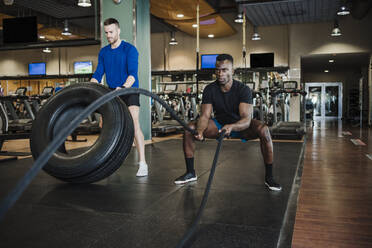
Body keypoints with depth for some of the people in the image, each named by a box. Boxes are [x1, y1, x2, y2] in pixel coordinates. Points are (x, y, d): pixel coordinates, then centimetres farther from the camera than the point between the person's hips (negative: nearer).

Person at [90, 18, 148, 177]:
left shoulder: (130, 49, -11)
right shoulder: (103, 52, 8)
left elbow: (133, 73, -23)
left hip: (129, 91, -6)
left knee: (133, 122, -21)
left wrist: (123, 87, -41)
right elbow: (98, 74, 5)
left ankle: (143, 164, -22)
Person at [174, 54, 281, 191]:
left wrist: (231, 127, -55)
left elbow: (246, 120, -33)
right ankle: (190, 172, -5)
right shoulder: (210, 89, -14)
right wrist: (200, 130, -42)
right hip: (219, 124, 3)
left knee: (263, 130, -35)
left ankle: (269, 177, -20)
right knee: (189, 128, -19)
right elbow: (205, 116, -19)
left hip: (239, 126, -3)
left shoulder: (243, 89, -23)